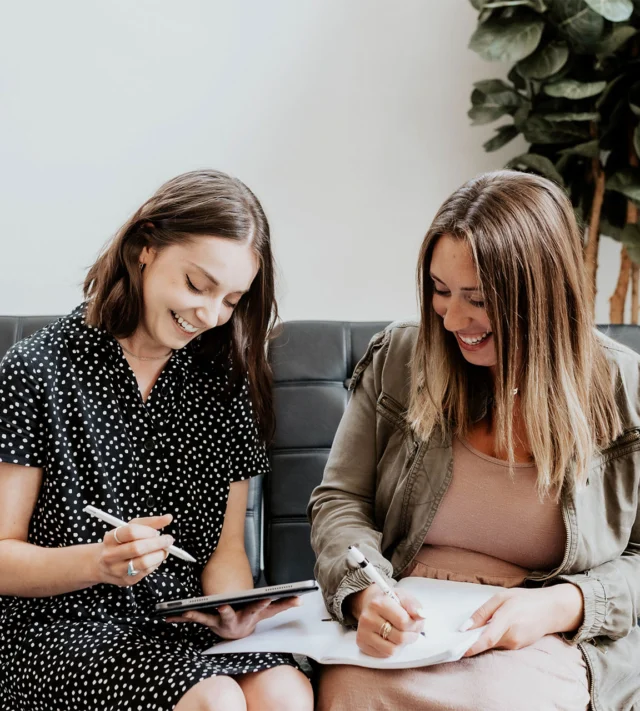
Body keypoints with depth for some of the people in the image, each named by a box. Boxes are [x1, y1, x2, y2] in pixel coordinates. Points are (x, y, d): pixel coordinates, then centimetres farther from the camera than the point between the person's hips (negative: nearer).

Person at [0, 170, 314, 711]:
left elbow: (225, 548, 9)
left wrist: (234, 610, -13)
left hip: (185, 626, 4)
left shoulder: (225, 382, 9)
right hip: (64, 628, -3)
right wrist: (98, 562, -24)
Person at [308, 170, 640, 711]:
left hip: (546, 644, -1)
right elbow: (339, 501, 5)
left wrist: (563, 605, -15)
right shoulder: (396, 361, 3)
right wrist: (364, 592, -16)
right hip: (403, 627, 2)